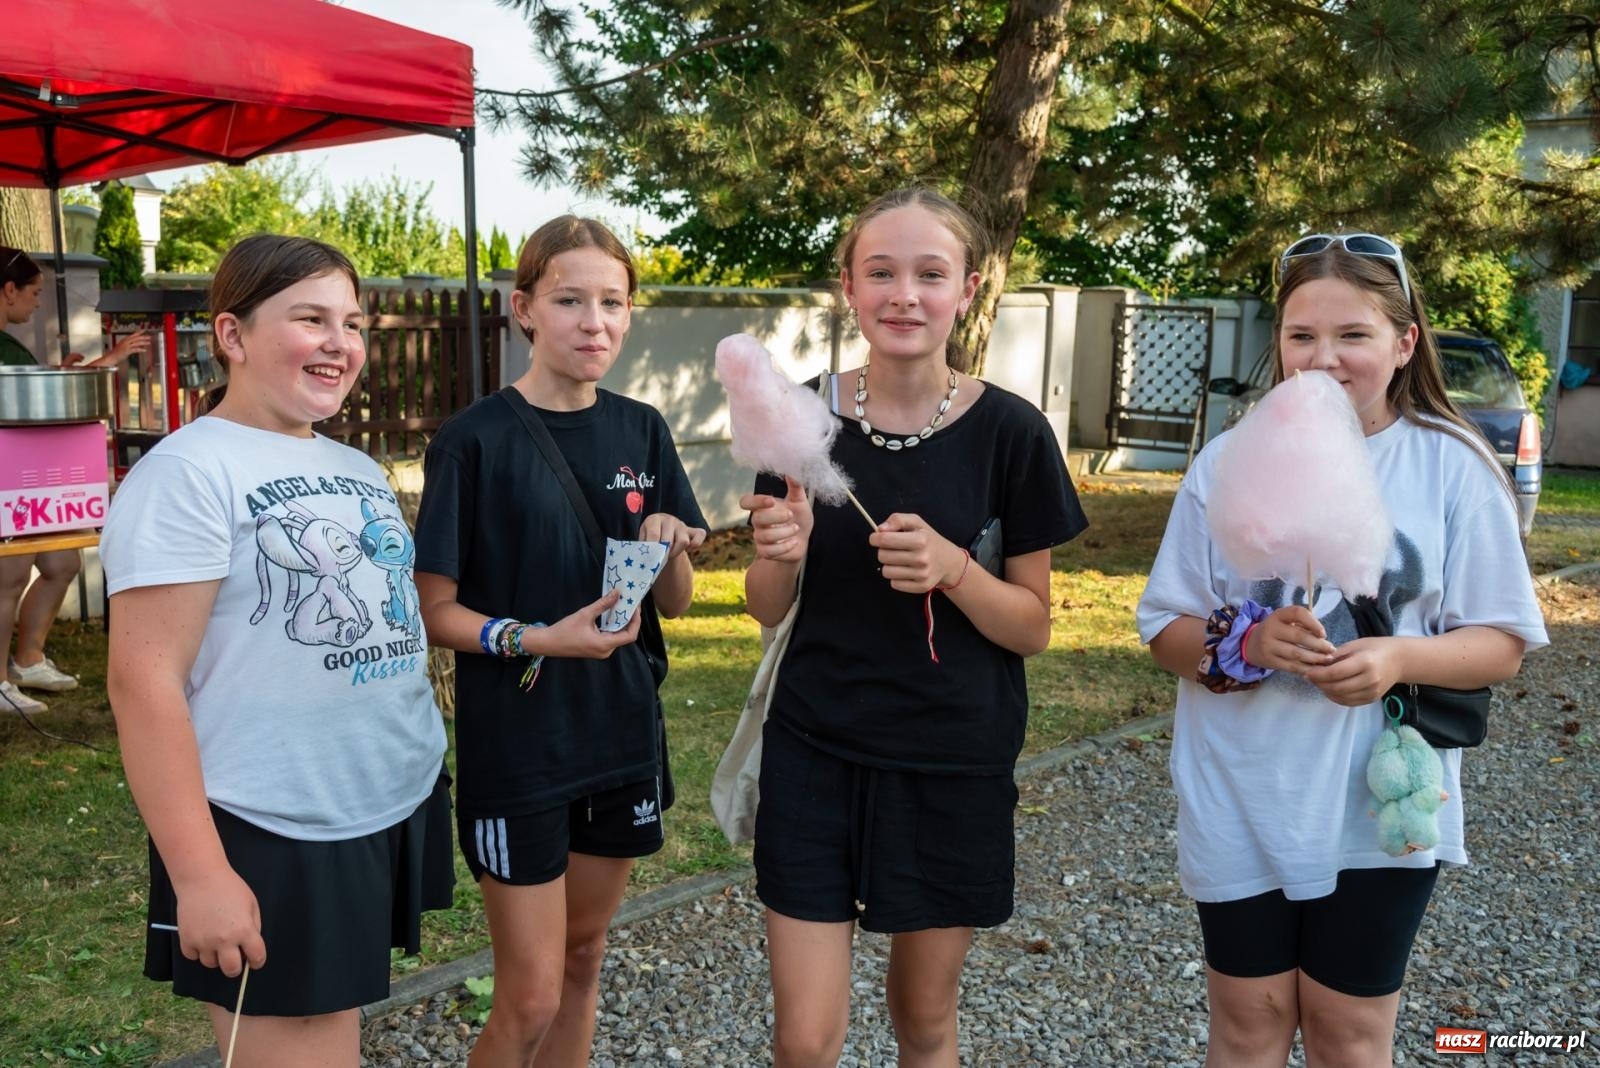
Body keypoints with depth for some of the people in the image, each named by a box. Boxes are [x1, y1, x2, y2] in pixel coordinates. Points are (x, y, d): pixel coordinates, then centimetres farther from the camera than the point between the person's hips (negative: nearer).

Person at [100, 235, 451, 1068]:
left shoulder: (356, 468, 10)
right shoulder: (189, 473, -14)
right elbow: (145, 681, -19)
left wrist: (425, 757, 19)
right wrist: (199, 874, -21)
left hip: (398, 811, 8)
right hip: (273, 841, -8)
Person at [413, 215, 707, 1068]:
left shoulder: (642, 432, 3)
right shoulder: (475, 439, -11)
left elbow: (676, 600, 6)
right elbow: (436, 611, -9)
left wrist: (667, 547, -15)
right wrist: (538, 638, -25)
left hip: (623, 735, 5)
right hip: (516, 749, -5)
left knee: (583, 960, 18)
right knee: (531, 996, 1)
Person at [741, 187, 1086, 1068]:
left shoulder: (1011, 433, -9)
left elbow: (1033, 627, -4)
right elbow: (767, 607, 3)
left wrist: (951, 569, -23)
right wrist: (783, 554, -19)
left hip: (953, 764, 0)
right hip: (815, 754, 1)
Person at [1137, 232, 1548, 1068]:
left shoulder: (1452, 467, -5)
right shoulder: (1229, 464, -3)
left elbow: (1501, 644, -2)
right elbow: (1166, 634, -1)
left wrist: (1401, 659, -22)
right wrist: (1247, 641, -21)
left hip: (1381, 807, 0)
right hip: (1241, 805, 1)